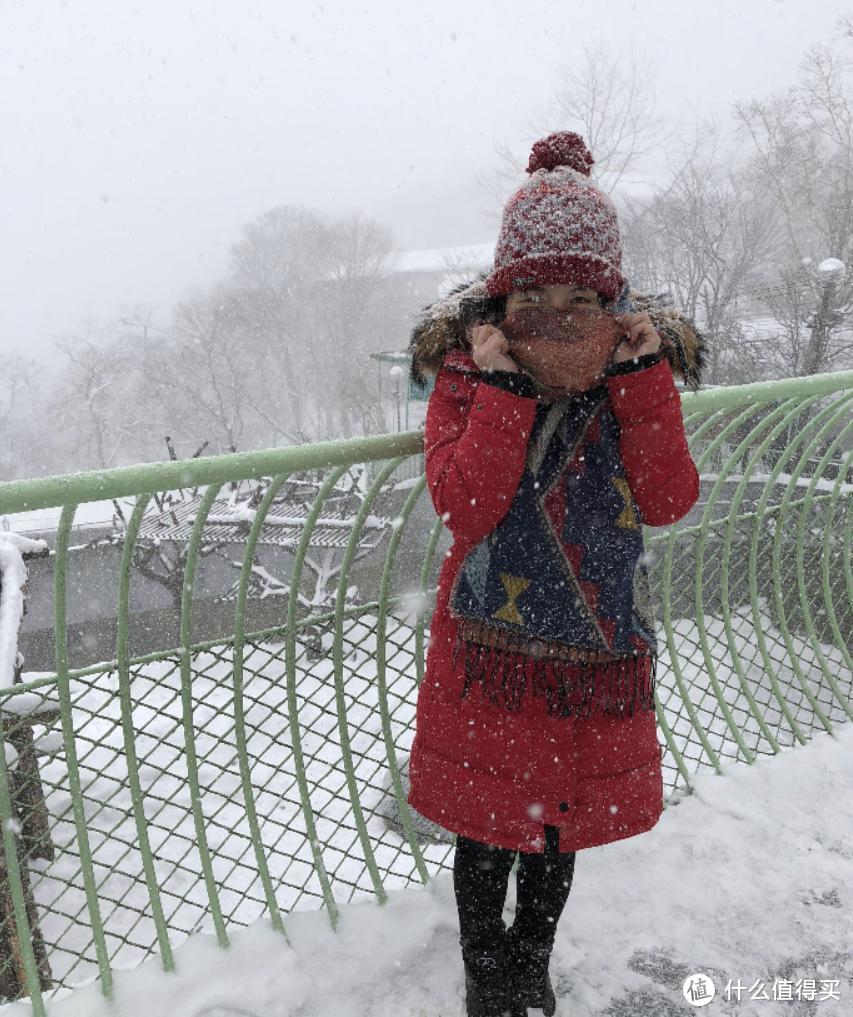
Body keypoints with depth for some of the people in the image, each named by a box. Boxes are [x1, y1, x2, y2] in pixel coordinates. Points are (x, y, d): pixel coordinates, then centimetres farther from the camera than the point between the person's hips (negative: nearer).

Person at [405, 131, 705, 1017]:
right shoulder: (467, 366, -10)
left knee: (565, 820, 20)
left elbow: (669, 502, -14)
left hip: (599, 649, 3)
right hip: (491, 650, -2)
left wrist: (643, 373, -20)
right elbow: (464, 508, -22)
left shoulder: (637, 362, -3)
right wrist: (506, 387, -26)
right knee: (488, 827, 13)